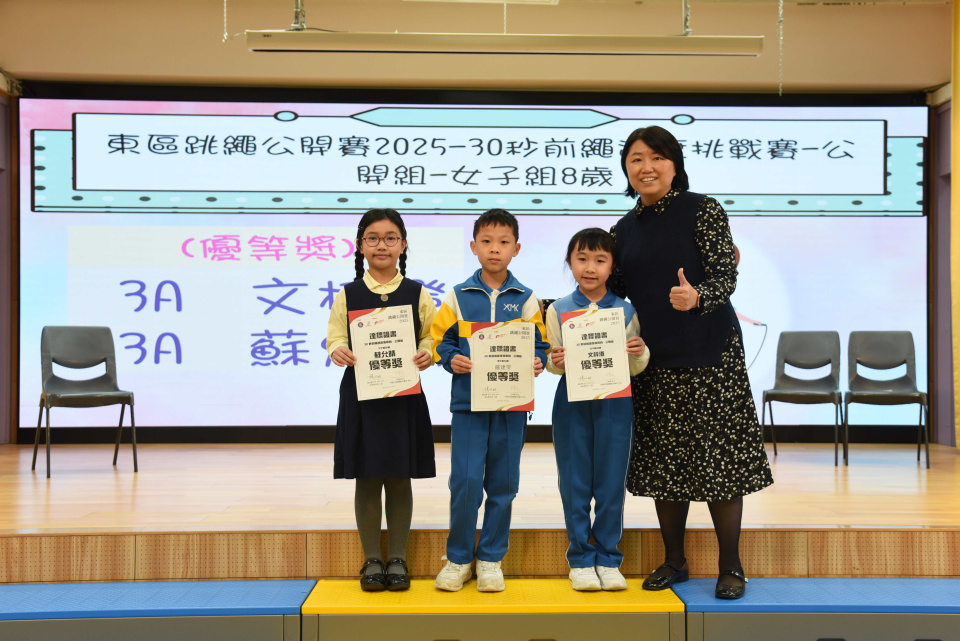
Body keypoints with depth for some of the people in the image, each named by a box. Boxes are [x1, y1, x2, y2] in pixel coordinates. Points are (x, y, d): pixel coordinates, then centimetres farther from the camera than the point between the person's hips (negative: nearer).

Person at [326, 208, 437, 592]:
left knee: (400, 478, 6)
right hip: (361, 394, 0)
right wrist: (338, 352, -17)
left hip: (404, 395, 0)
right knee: (366, 479, 5)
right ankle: (372, 560, 18)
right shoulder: (347, 295, 5)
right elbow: (335, 337, 5)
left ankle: (397, 559, 19)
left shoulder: (417, 294, 4)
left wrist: (427, 354, -17)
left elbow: (432, 337, 4)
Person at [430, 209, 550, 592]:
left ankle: (490, 559, 21)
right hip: (468, 400, -1)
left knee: (503, 483, 7)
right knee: (465, 481, -5)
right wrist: (452, 359, -11)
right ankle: (458, 558, 13)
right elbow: (441, 340, 8)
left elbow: (540, 345, 8)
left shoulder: (525, 299, 6)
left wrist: (538, 363, -12)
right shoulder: (458, 296, 5)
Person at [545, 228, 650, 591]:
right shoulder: (558, 310, 3)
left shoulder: (626, 311, 4)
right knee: (574, 485, 5)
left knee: (612, 485, 6)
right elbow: (552, 363, 4)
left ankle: (608, 559, 20)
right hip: (572, 405, 0)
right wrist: (556, 362, -18)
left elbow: (635, 369, 5)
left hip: (614, 404, 0)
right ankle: (580, 559, 19)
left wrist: (639, 353, -16)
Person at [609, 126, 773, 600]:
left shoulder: (703, 211, -4)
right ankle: (674, 561, 22)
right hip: (654, 359, 4)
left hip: (710, 353, -4)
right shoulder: (624, 229, 10)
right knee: (663, 461, 8)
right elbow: (613, 292, 15)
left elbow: (725, 277, -12)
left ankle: (731, 567, 13)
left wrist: (696, 297, -32)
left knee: (718, 455, -1)